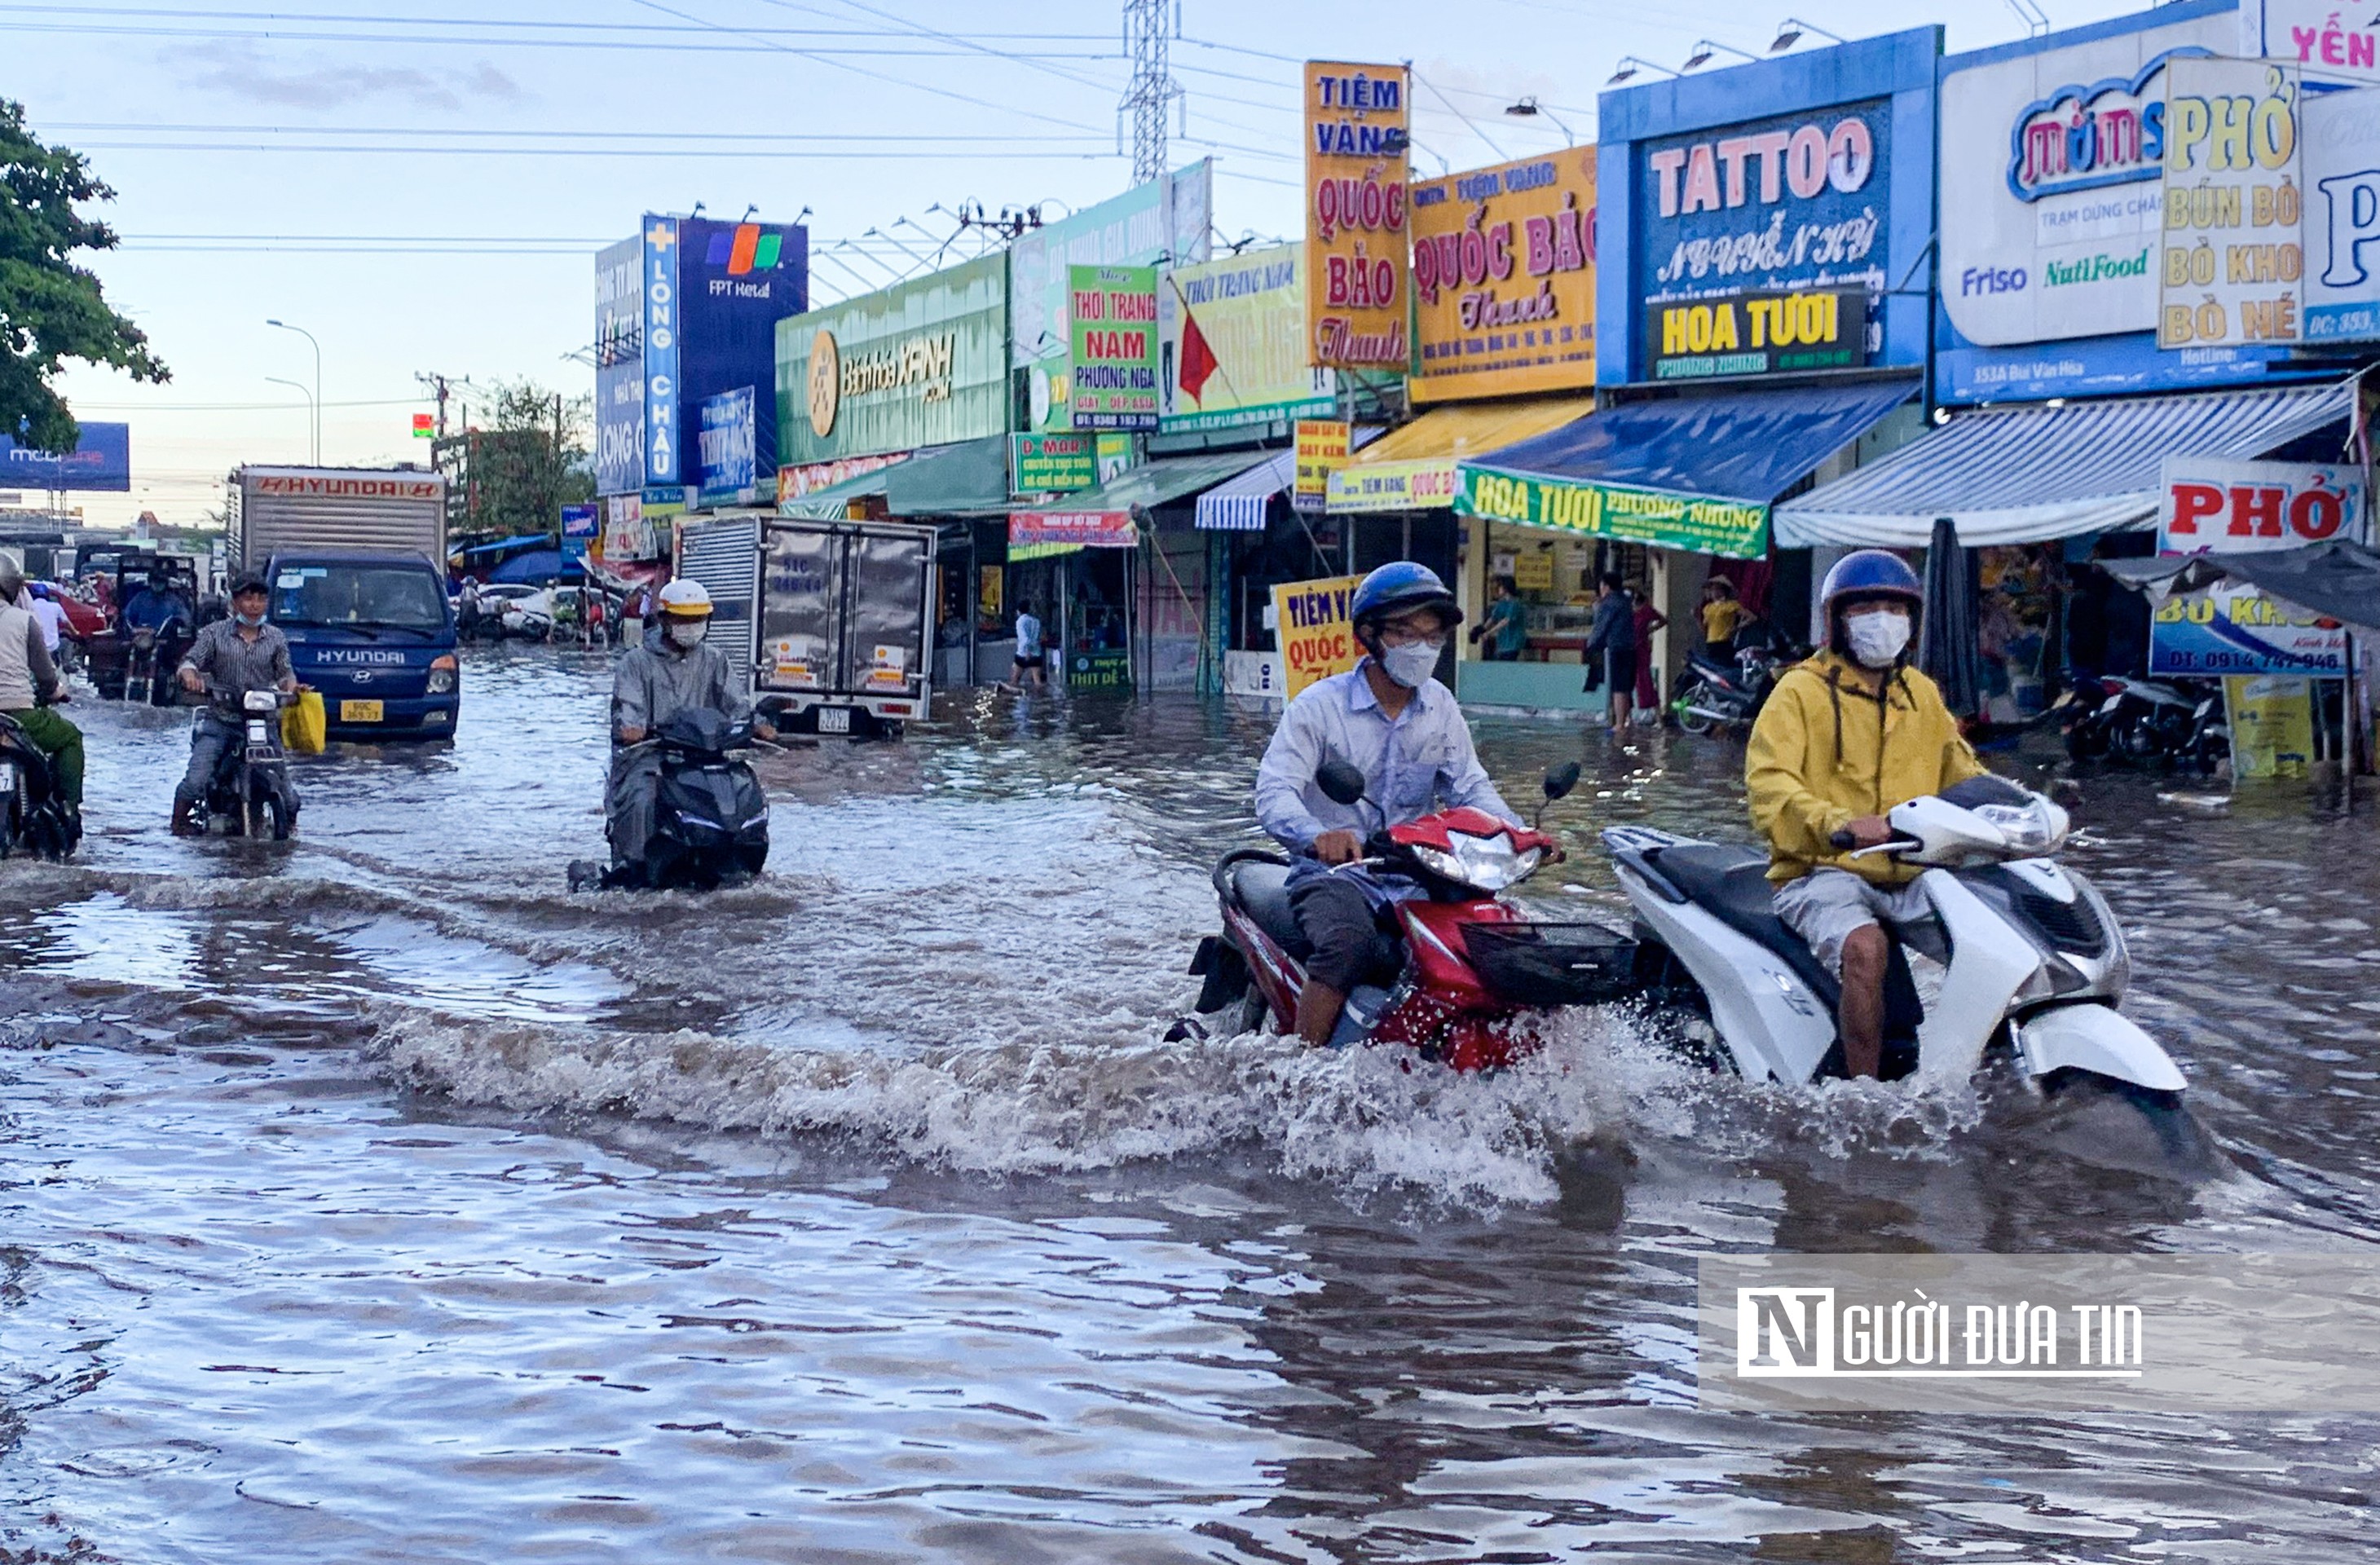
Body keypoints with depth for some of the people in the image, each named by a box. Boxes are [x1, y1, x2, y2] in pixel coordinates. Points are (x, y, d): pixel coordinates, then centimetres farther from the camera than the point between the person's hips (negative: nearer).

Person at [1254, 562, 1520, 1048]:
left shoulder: (1440, 706, 11)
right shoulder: (1321, 704, -6)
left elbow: (1471, 786, 9)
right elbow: (1275, 791, -16)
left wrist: (1517, 833, -13)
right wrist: (1317, 835, -38)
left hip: (1413, 877, 5)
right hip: (1334, 869, -4)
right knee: (1348, 943, -36)